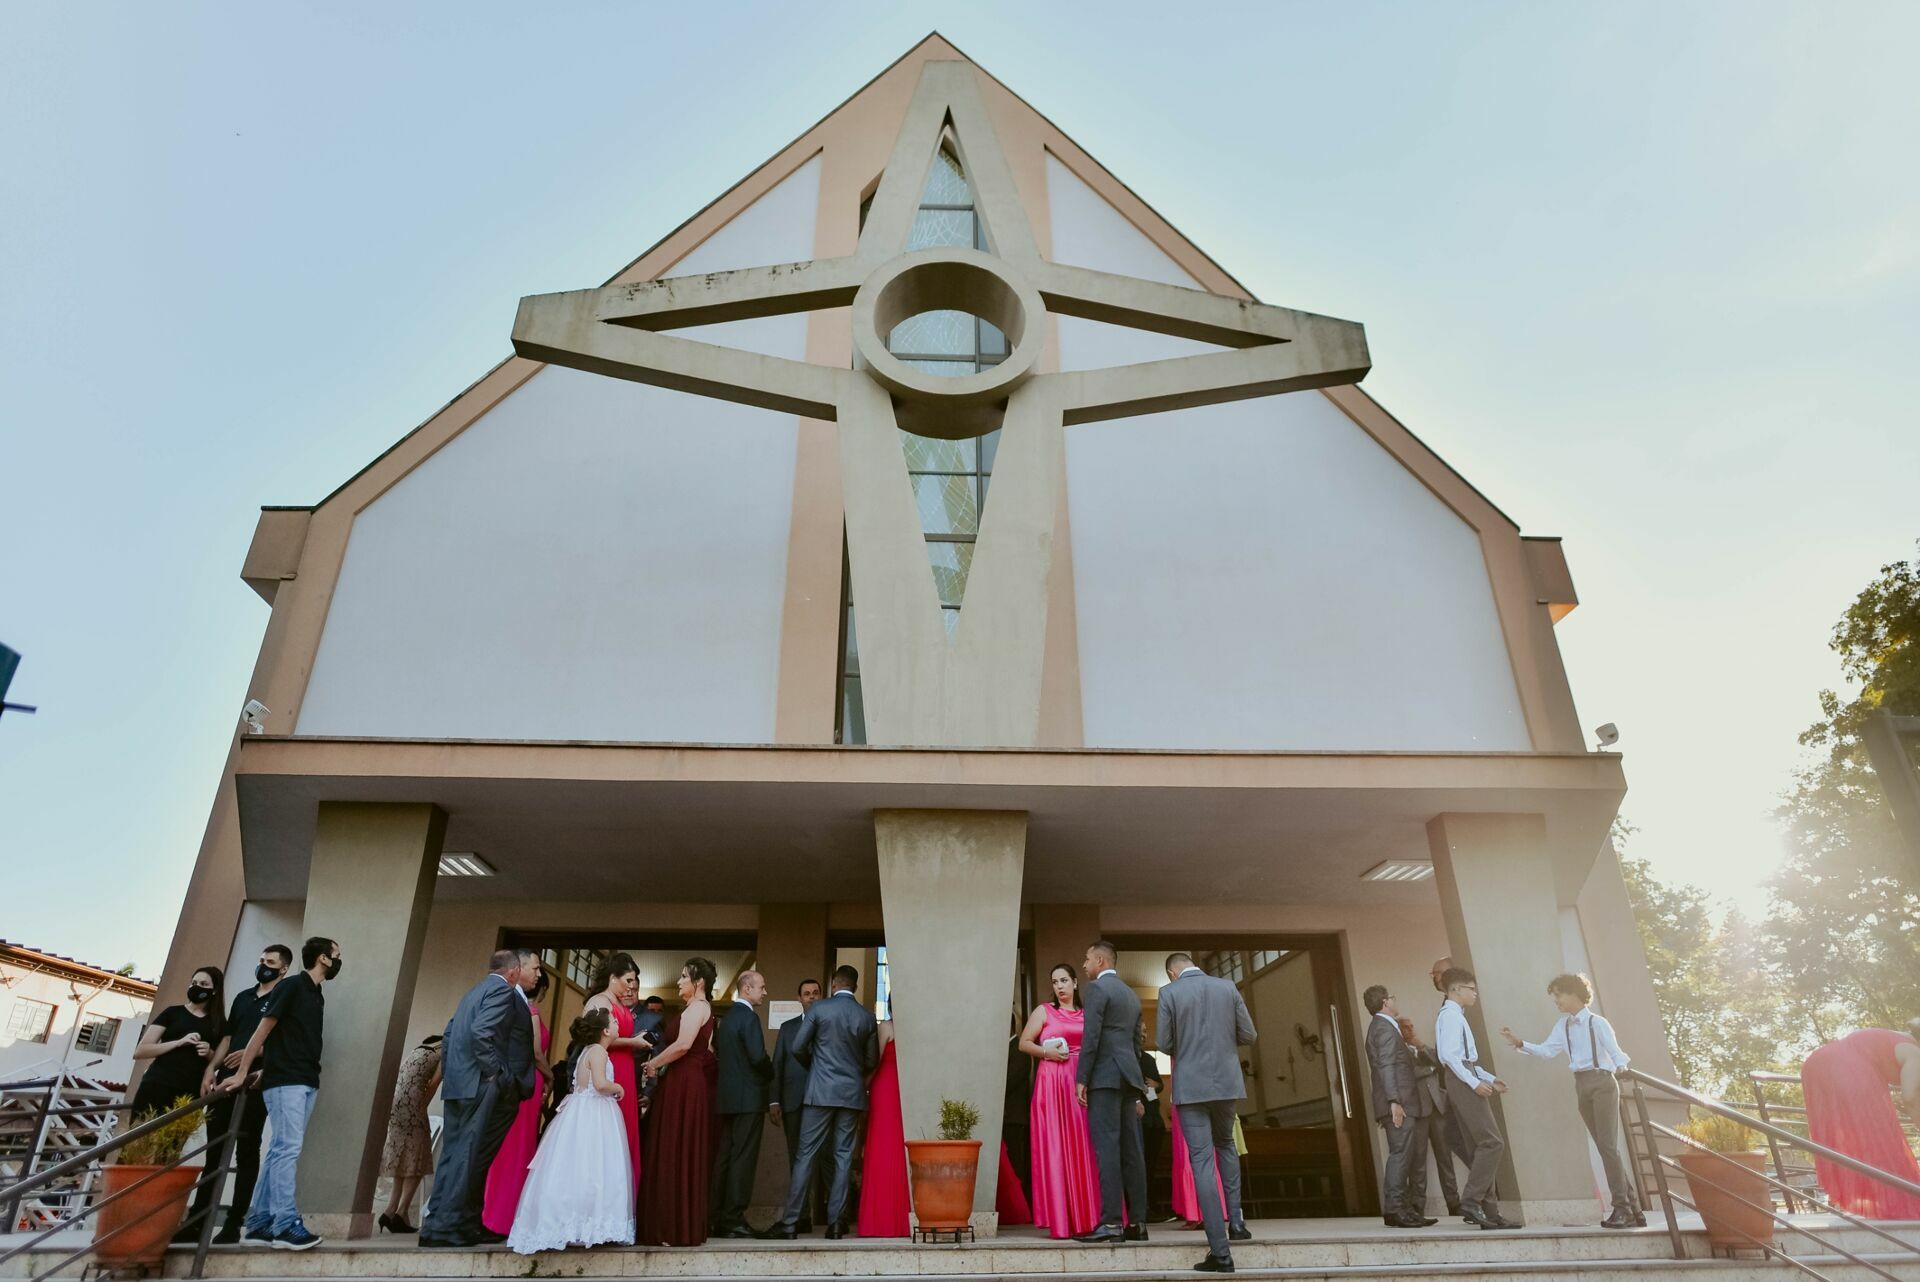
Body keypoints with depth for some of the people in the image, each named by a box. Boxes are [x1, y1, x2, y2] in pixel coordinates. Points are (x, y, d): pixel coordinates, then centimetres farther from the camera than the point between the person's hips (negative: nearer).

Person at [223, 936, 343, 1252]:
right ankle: (286, 1225, -12)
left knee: (279, 1151, 6)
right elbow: (263, 1029, -7)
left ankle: (257, 1225, 9)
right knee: (288, 1148, -11)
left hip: (306, 1082, 8)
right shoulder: (291, 985, -5)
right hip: (284, 1080, -8)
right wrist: (241, 1073, -8)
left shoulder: (317, 996, 18)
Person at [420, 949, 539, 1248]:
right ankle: (447, 1226, -2)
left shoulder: (478, 990, 21)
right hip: (483, 1088, -10)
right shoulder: (503, 990, -10)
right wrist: (496, 1074, -17)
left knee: (454, 1155, 12)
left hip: (459, 1086, 10)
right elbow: (481, 1032, -22)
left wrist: (449, 1072, 21)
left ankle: (440, 1223, 16)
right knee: (470, 1157, -5)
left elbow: (451, 1033, 21)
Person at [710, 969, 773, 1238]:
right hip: (748, 1097, -9)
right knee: (743, 1158, -5)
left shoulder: (726, 1017, 16)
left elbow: (718, 1054, 17)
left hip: (726, 1097, 9)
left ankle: (719, 1219, 15)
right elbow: (758, 1056, -21)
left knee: (724, 1156, 11)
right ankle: (733, 1219, -4)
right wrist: (770, 1073, -3)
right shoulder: (749, 1017, -13)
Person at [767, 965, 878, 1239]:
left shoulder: (819, 1008, -5)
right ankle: (836, 1222, 8)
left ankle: (789, 1222, 2)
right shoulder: (868, 1017, 3)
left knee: (806, 1155, 1)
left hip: (821, 1091, -2)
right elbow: (872, 1061, 10)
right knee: (843, 1157, 7)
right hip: (853, 1094, 2)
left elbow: (798, 1048, -3)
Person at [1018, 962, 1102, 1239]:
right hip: (1051, 1084, -3)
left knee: (1082, 1148, 0)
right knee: (1054, 1148, -4)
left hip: (1082, 1084, 3)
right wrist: (1046, 1052, -10)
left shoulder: (1086, 1015, 16)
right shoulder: (1044, 1011, 8)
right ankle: (1060, 1219, 0)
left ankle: (1086, 1217, 7)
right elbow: (1024, 1043, 5)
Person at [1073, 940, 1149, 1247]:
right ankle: (1137, 1222, 7)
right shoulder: (1132, 995, 20)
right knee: (1131, 1150, 6)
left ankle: (1111, 1223, -13)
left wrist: (1081, 1079, -12)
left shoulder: (1097, 988, -5)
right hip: (1129, 1077, 8)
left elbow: (1091, 1036, -14)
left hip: (1105, 1076, -8)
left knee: (1106, 1147, -10)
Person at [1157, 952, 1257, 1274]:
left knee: (1202, 1160, 0)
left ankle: (1220, 1251, -2)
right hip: (1227, 1081, 3)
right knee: (1225, 1144, 27)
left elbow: (1164, 1045, -6)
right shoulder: (1228, 987, 3)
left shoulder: (1169, 992, -6)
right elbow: (1249, 1035, 5)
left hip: (1190, 1086, -3)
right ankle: (1234, 1219, 20)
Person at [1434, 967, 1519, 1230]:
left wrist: (1490, 1079, 19)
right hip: (1462, 1081, -10)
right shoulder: (1451, 1015, -10)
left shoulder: (1455, 1016, 22)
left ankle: (1489, 1211, 9)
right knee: (1492, 1143, -13)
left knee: (1482, 1146, 8)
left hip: (1466, 1080, 10)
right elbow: (1449, 1055, -20)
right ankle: (1471, 1202, -14)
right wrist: (1475, 1082, -21)